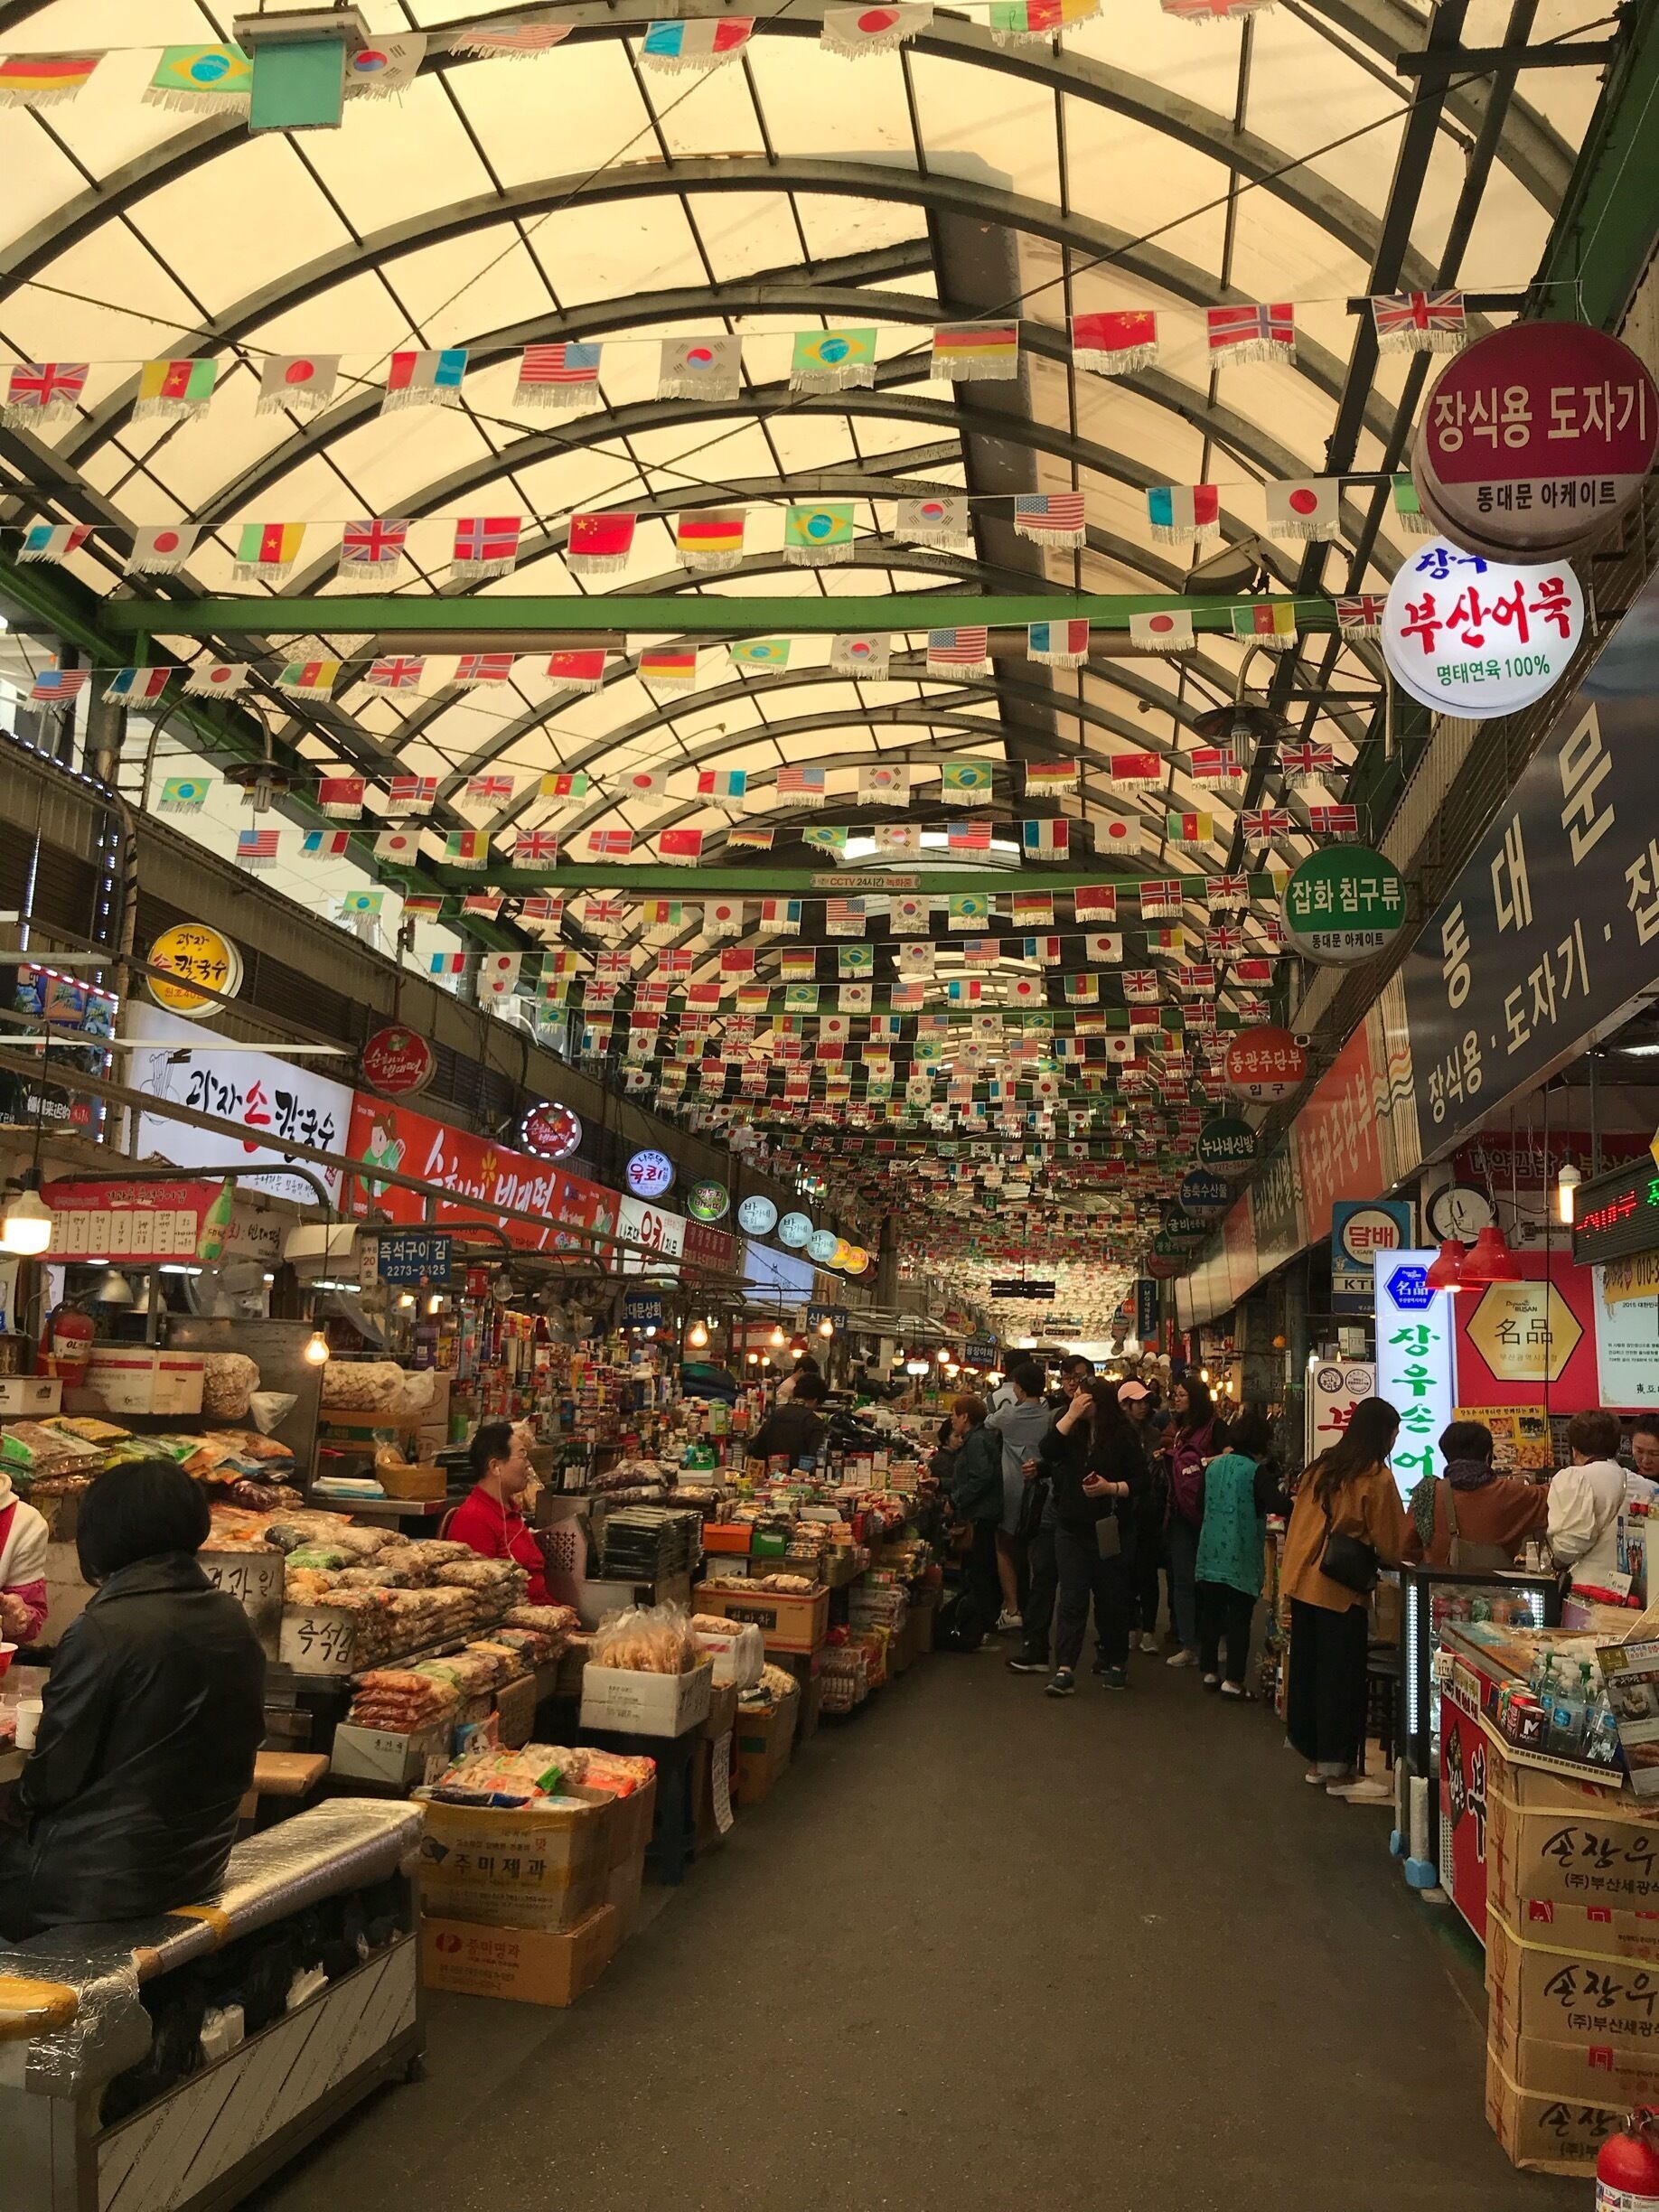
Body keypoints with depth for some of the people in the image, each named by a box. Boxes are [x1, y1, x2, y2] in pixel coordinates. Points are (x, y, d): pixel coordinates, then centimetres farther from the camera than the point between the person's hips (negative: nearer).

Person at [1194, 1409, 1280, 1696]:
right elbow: (1276, 1504, -22)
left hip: (1211, 1553, 6)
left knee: (1211, 1615, 14)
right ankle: (1233, 1681, 1)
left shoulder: (1214, 1465, 7)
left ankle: (1210, 1672, 22)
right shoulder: (1256, 1471, -11)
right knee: (1239, 1620, 1)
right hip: (1240, 1559, -6)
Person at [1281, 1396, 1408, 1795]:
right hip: (1341, 1590, -7)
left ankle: (1315, 1760, 26)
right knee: (1341, 1678, 2)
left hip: (1302, 1583, 7)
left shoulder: (1321, 1467, 9)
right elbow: (1391, 1546, -8)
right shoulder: (1377, 1477, -12)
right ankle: (1339, 1772, 9)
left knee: (1308, 1670, 14)